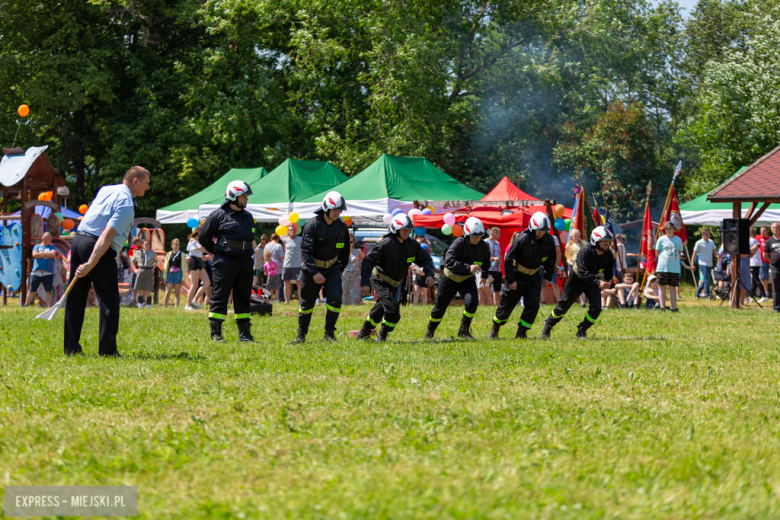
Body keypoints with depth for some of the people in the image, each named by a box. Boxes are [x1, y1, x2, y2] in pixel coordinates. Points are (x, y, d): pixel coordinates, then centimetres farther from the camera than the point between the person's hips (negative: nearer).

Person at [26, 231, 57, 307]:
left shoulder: (52, 247, 12)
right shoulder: (37, 246, 12)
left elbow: (53, 254, -8)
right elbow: (34, 254, -6)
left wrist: (42, 253, -3)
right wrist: (47, 255, -4)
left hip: (48, 273, 0)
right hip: (36, 272, 0)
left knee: (48, 291, 0)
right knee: (32, 290, 1)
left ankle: (50, 306, 3)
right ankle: (26, 305, 8)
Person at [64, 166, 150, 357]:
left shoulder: (106, 189, 16)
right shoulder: (126, 204, -10)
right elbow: (107, 235, -20)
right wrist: (90, 264, -25)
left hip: (78, 239, 8)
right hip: (98, 248, -8)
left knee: (75, 297, 9)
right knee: (109, 300, -1)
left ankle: (70, 348, 11)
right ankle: (107, 350, -5)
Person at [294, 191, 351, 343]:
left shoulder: (342, 227, -1)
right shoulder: (313, 225, -16)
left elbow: (345, 251, 13)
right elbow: (305, 250, -17)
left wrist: (341, 269, 7)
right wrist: (314, 273, -22)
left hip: (332, 267, 3)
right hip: (313, 268, -3)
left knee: (335, 299, -14)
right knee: (307, 302, 6)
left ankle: (329, 333, -3)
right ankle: (301, 334, 22)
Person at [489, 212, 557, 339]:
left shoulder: (549, 240, -9)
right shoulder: (522, 239, -24)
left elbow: (550, 260, 10)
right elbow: (508, 259, -18)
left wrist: (548, 277, 7)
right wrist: (510, 280, -17)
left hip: (534, 276, 4)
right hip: (517, 276, -4)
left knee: (533, 304, -10)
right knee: (506, 305, 3)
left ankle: (521, 332, -1)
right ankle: (494, 330, 23)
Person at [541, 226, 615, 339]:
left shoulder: (608, 254, -14)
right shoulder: (586, 251, -32)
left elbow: (608, 271, 6)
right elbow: (582, 272, -39)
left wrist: (605, 282, -11)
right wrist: (597, 282, -47)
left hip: (593, 280, 4)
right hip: (577, 279, -4)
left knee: (596, 308, -14)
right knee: (564, 305, 6)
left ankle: (582, 330, 5)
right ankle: (548, 325, 31)